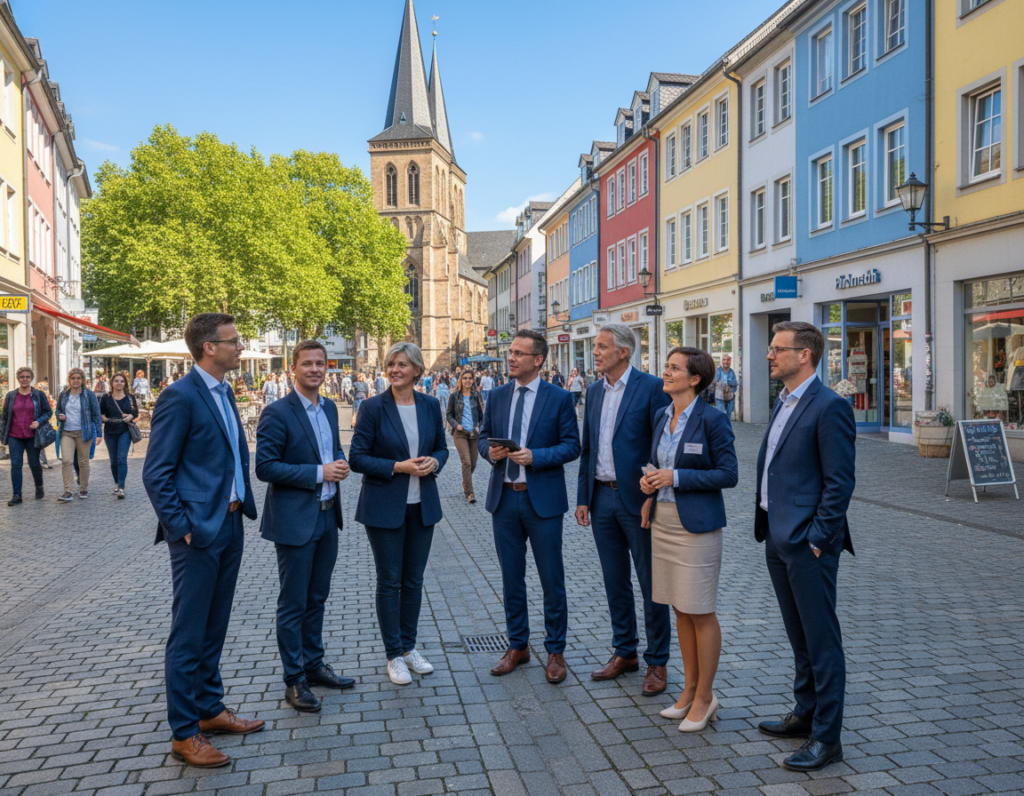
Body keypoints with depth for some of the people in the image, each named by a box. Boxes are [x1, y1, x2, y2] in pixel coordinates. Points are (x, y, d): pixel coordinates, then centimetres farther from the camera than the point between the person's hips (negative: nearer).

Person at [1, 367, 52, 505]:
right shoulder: (10, 396, 8)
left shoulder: (39, 395, 3)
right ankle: (16, 495, 1)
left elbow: (48, 412, 5)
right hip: (14, 436, 1)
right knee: (16, 465, -3)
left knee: (34, 464, 7)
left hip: (32, 436, -1)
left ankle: (39, 488, 30)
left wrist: (39, 422, -13)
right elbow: (4, 416, 13)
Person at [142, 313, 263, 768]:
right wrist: (181, 528, -16)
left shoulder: (224, 394, 12)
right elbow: (156, 474, -15)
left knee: (214, 629, 18)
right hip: (198, 533, -8)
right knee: (188, 635, 2)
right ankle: (184, 733, 12)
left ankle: (209, 709, 31)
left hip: (229, 526, 9)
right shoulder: (180, 397, -15)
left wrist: (243, 506, 12)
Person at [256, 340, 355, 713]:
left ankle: (314, 665, 32)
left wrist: (340, 462, -2)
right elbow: (265, 467, -18)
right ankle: (294, 680, 15)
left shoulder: (329, 408, 9)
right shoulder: (277, 413, -14)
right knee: (293, 605, 4)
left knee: (317, 598, 18)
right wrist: (319, 472, -21)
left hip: (327, 516, 7)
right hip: (295, 520, -7)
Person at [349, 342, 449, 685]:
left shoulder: (430, 406, 3)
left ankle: (409, 647, 29)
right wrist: (398, 467, -19)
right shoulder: (374, 407, -9)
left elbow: (442, 447, 13)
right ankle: (394, 656, 18)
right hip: (384, 506, -4)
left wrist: (434, 462, -10)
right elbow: (357, 457, -9)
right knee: (389, 582, 5)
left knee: (414, 580, 13)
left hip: (422, 505, 4)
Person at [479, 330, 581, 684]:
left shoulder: (559, 398, -4)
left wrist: (535, 456, -19)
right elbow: (484, 436, 15)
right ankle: (518, 645, 28)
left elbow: (571, 445, -6)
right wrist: (490, 450, -8)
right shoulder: (497, 396, 9)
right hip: (504, 498, 4)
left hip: (542, 499, -4)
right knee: (511, 578, 13)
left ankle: (555, 651, 19)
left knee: (552, 579, 4)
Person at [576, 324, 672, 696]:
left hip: (637, 499, -6)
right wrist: (583, 497, 10)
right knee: (615, 582, 15)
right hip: (602, 498, 6)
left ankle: (657, 662, 16)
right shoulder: (595, 390, 11)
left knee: (651, 584, 4)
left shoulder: (652, 387, -10)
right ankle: (624, 652, 29)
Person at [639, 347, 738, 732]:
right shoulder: (662, 415, 8)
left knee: (701, 612, 3)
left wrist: (676, 477, -19)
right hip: (663, 521, 7)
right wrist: (651, 485, -1)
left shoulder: (712, 419, -13)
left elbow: (729, 474, -13)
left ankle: (705, 697, 17)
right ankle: (690, 689, 27)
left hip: (697, 526, -7)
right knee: (680, 609, 15)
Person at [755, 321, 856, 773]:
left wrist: (817, 539, -17)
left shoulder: (829, 407, -15)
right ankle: (805, 716, 34)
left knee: (821, 642, 1)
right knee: (799, 638, 20)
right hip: (778, 540, 9)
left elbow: (840, 481, -18)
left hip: (807, 544, -9)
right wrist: (767, 526, 15)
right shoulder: (783, 403, 13)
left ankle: (826, 739, 12)